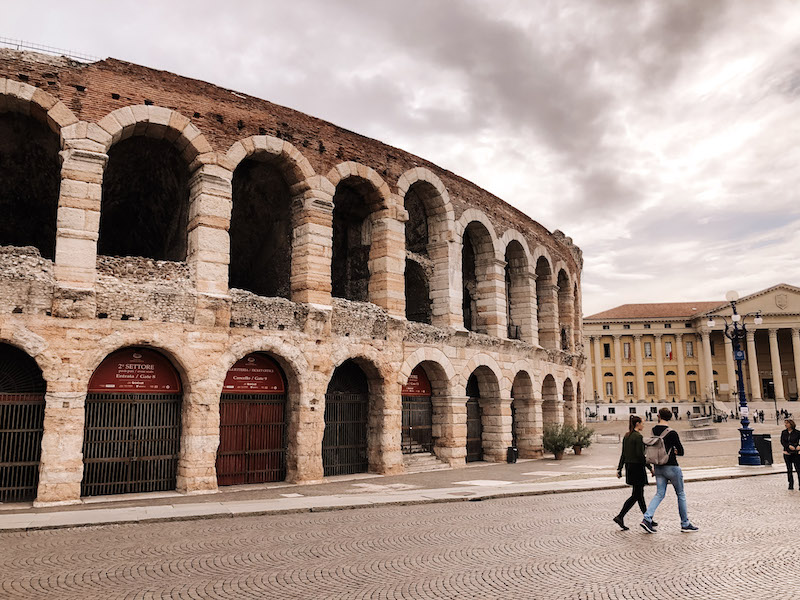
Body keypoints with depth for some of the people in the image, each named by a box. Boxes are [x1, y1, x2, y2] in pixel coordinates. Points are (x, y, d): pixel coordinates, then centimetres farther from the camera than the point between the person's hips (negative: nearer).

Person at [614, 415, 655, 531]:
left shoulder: (626, 436, 10)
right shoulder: (638, 437, -14)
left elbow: (623, 454, 12)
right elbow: (640, 454, -20)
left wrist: (619, 469, 13)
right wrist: (650, 467, -12)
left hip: (629, 467, 9)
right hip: (637, 467, -9)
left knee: (640, 494, 15)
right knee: (636, 495, -3)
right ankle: (620, 517, -8)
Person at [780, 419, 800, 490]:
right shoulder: (783, 432, 6)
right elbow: (782, 441, -3)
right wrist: (789, 446, -18)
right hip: (787, 453, 3)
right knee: (789, 469, 7)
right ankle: (791, 485, 14)